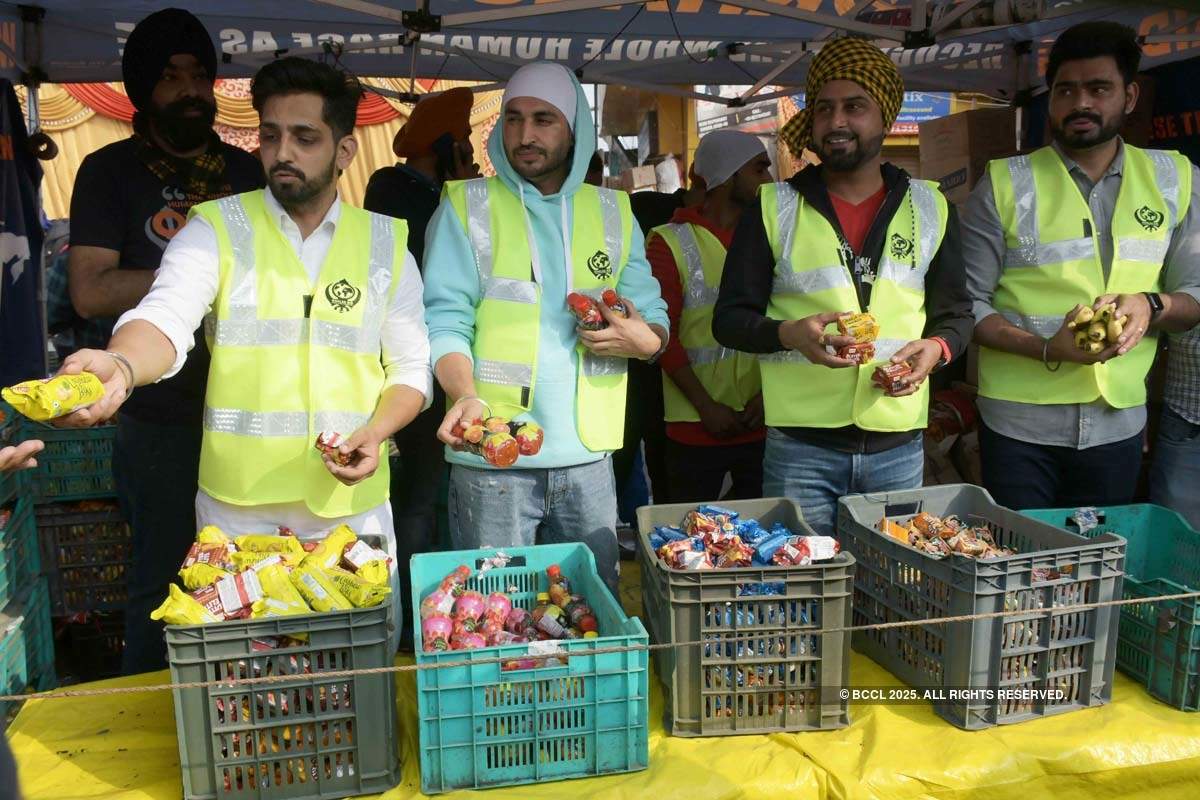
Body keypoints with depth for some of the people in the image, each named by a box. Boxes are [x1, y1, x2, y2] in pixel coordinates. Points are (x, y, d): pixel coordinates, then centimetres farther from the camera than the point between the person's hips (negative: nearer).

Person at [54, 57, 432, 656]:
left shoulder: (386, 242, 5)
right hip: (238, 504, -1)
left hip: (354, 502, 1)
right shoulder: (217, 229, -1)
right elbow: (167, 317, -18)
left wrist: (376, 431, -12)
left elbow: (411, 369, 6)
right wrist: (120, 365, -40)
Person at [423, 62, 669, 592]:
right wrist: (466, 394, -26)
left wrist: (642, 340, -12)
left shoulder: (612, 211, 11)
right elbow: (446, 320, -7)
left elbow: (653, 314, 12)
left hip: (588, 454, 4)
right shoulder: (467, 206, 2)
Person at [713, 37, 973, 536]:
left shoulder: (930, 208, 8)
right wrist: (789, 333, -19)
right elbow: (729, 319, 0)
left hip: (898, 448, 3)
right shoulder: (773, 208, 1)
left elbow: (956, 314, 14)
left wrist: (938, 347, -9)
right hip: (800, 447, -2)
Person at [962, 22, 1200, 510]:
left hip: (1119, 422, 3)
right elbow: (969, 303, -6)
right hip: (1020, 423, -3)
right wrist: (1047, 350, -21)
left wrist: (1151, 304, -14)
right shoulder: (1005, 185, -4)